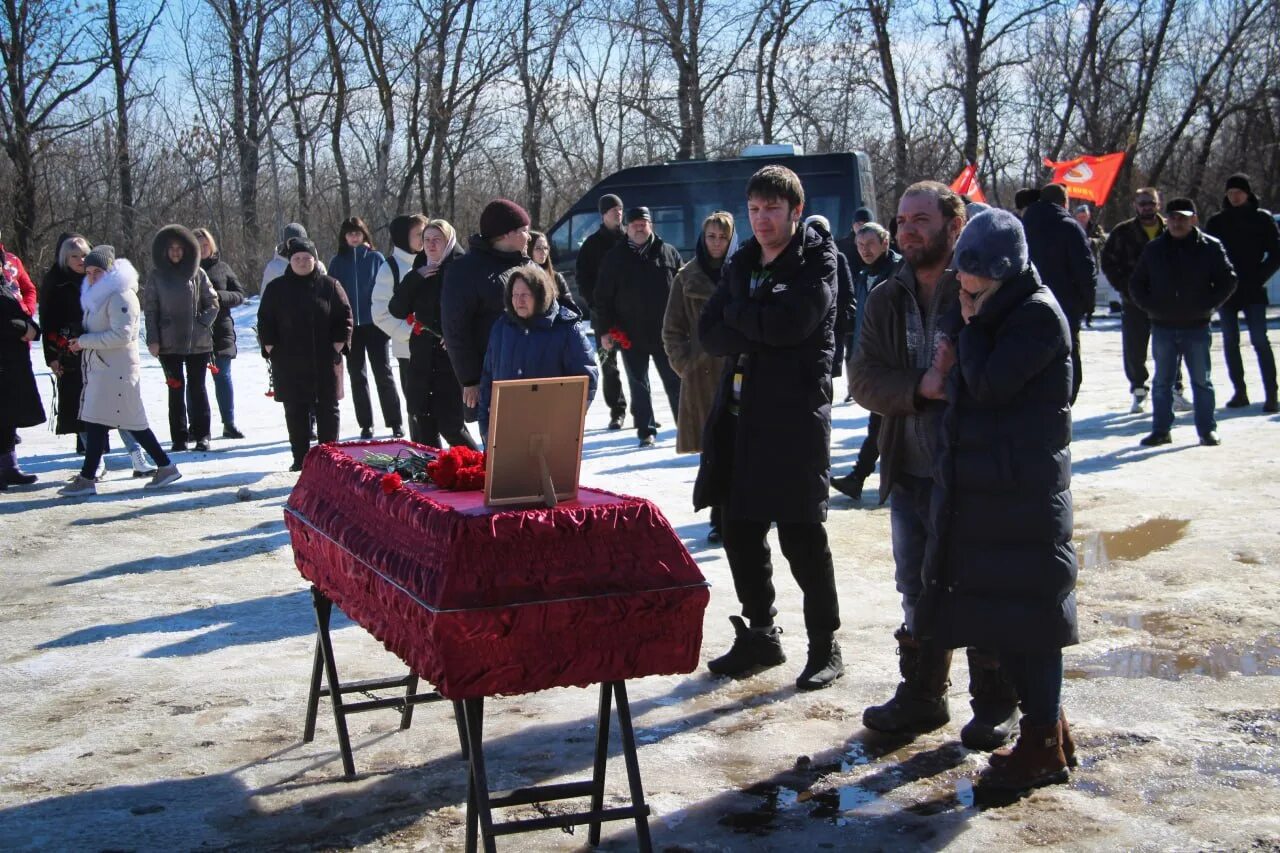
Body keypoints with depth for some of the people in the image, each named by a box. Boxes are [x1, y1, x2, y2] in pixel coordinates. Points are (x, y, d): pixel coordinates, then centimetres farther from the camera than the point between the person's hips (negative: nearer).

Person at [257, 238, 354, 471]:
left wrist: (337, 348, -5)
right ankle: (300, 459, 11)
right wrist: (272, 351, -1)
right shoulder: (277, 288, 7)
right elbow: (265, 322, 8)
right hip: (289, 364, 1)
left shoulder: (330, 286, 4)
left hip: (324, 362, -1)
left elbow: (344, 318, 4)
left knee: (328, 409, 2)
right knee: (295, 412, 4)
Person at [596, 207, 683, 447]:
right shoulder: (615, 258, 2)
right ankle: (646, 431, 15)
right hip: (631, 335, 0)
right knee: (639, 386, 7)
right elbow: (602, 297, 3)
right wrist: (605, 330, -3)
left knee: (675, 382, 6)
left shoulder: (668, 253, 4)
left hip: (666, 333, 0)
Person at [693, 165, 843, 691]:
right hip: (739, 412, 6)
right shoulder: (741, 263, 15)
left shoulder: (816, 259, -3)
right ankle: (760, 634, 24)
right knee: (740, 530, 9)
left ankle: (826, 646, 11)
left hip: (794, 415, -6)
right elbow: (709, 333, 5)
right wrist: (761, 329, -11)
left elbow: (790, 322, -19)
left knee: (801, 535, -3)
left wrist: (737, 313, -4)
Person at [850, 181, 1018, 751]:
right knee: (917, 591, 16)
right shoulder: (886, 301, 7)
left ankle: (995, 702, 22)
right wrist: (921, 386, -17)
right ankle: (921, 694, 31)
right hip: (909, 474, 5)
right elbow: (864, 381, -2)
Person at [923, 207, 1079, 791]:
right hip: (980, 490, 9)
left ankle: (1043, 748, 9)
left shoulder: (1037, 315, -14)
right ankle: (1048, 728, 27)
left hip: (1022, 496, -9)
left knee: (1027, 612, -2)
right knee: (999, 610, 14)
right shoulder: (992, 315, 14)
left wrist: (969, 325, -10)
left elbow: (988, 384, -22)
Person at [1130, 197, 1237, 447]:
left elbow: (1228, 281, 1)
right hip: (1163, 327, 2)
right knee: (1162, 382, 7)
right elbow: (1136, 285, 12)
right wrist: (1150, 306, -3)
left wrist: (1207, 306, -9)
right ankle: (1160, 430, 14)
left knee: (1201, 380, 4)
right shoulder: (1154, 249, 6)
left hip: (1197, 326, -2)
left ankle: (1207, 430, 12)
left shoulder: (1210, 247, -1)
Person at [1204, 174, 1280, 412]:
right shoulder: (1216, 222, 6)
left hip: (1253, 292, -3)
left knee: (1260, 341, -8)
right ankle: (1239, 392, 13)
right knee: (1230, 342, 6)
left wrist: (1259, 277, -8)